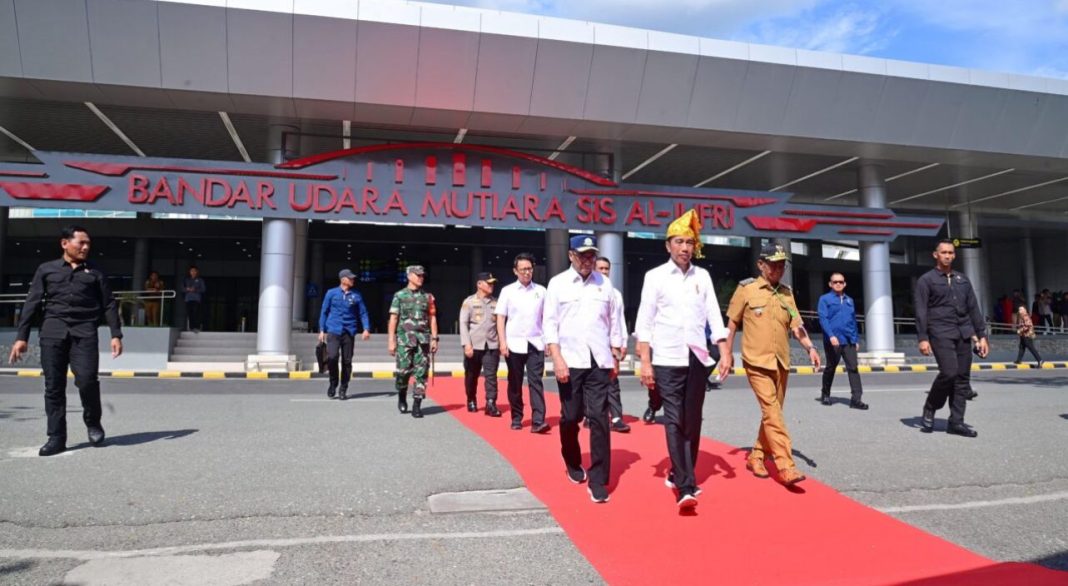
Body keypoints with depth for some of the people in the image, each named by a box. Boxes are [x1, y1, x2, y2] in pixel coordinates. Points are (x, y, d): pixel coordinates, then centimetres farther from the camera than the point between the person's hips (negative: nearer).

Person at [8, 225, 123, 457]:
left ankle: (93, 422, 11)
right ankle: (56, 437, 6)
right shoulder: (46, 269, 13)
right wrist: (22, 336, 3)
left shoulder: (95, 273, 14)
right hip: (53, 331, 1)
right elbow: (32, 304, 10)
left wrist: (116, 335, 1)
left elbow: (109, 305, 11)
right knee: (53, 385, 0)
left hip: (84, 331, -1)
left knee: (87, 380, -14)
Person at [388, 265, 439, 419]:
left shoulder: (428, 296, 11)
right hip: (404, 339, -2)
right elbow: (393, 319, 2)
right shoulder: (399, 295, 4)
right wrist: (391, 341, -4)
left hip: (423, 340, 2)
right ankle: (401, 397, 23)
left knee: (421, 373, -3)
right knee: (403, 370, -4)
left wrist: (434, 339, 3)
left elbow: (432, 318, 11)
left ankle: (417, 406, 2)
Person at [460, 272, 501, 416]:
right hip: (474, 345, -2)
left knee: (491, 375, -5)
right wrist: (466, 344, -14)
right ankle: (471, 401, 27)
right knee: (472, 376, 10)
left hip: (492, 345, 2)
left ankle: (491, 404, -4)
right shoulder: (469, 301, 0)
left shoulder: (496, 302, 9)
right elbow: (463, 324, -5)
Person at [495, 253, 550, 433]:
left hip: (536, 344, 1)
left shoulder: (541, 291, 6)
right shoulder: (508, 291, 1)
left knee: (536, 382, -6)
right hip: (514, 344, -1)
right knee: (515, 384, 8)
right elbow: (500, 318, 0)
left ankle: (538, 421, -9)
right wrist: (502, 342, -8)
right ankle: (516, 419, 19)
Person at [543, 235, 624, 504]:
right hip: (570, 361, -1)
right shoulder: (558, 283, 1)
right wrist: (557, 359, -11)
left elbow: (613, 322, 12)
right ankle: (573, 463, 35)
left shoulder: (604, 284, 8)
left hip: (599, 361, 1)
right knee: (570, 417, 9)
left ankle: (598, 481, 4)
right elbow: (550, 323, -2)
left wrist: (615, 358, 10)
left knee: (599, 418, -3)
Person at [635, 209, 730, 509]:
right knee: (674, 422, -5)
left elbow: (715, 318, 7)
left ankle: (679, 474, 26)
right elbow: (645, 322, -3)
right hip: (667, 360, -4)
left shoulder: (703, 276, 9)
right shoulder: (655, 276, -1)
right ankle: (685, 487, -5)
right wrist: (645, 362, -8)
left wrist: (725, 355, -2)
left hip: (698, 358, 4)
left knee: (693, 421, 9)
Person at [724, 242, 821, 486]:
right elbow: (732, 322, 2)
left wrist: (810, 348, -11)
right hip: (757, 362, -5)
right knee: (772, 412, -12)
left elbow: (796, 325, 4)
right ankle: (786, 466, -11)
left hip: (781, 363, 6)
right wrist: (728, 353, 3)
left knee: (772, 413, 12)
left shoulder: (787, 293, 10)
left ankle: (756, 457, 26)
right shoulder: (746, 289, -4)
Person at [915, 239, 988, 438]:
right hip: (940, 333, -5)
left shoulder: (963, 280, 17)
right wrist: (923, 338, -13)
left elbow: (973, 309, 16)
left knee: (962, 377, 2)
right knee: (949, 372, -17)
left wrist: (982, 335, 9)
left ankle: (956, 422, 7)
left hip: (963, 334, 6)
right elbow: (921, 311, -5)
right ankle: (929, 408, 4)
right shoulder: (926, 280, 1)